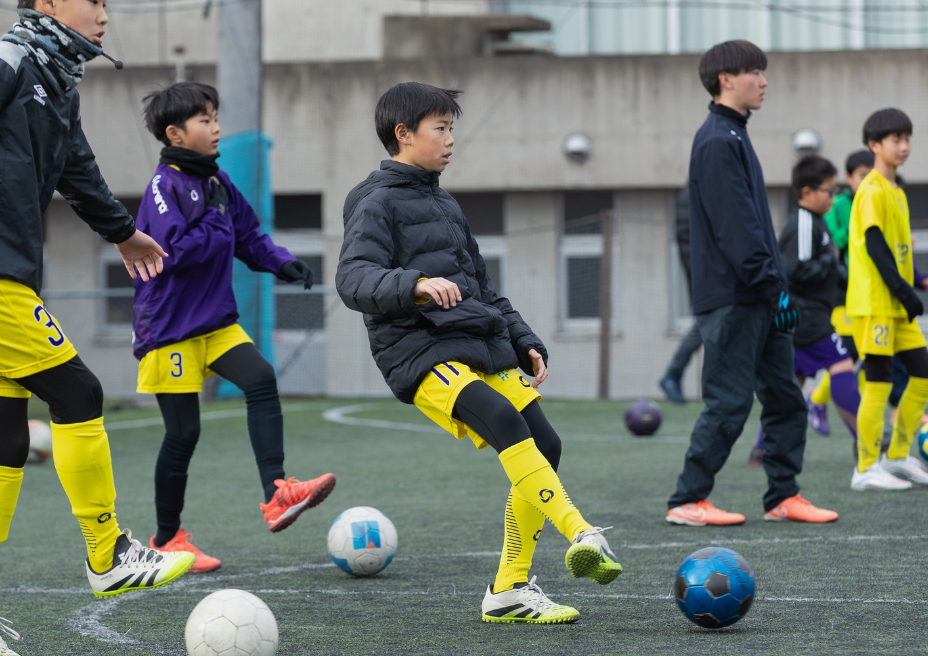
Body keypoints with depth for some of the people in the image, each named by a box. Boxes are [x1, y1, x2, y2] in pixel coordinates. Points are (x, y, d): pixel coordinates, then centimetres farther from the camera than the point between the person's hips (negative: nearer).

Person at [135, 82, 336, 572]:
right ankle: (167, 539, 15)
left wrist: (280, 262, -2)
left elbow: (248, 235, 15)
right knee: (182, 432, -1)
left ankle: (275, 494, -23)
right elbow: (173, 251, -26)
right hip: (170, 327, -7)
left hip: (217, 322, 7)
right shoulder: (164, 186, -15)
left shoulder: (217, 182, 9)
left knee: (261, 379, -18)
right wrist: (216, 226, -17)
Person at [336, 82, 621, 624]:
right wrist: (415, 285, -33)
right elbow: (354, 279, -17)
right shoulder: (377, 203, -1)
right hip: (420, 350, -8)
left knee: (544, 446, -3)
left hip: (481, 344, 8)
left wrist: (523, 342, 21)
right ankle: (583, 534, -39)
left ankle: (510, 590, 6)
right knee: (502, 419, -31)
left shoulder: (446, 205, 25)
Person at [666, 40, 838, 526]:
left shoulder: (734, 137, 18)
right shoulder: (718, 142, -13)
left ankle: (783, 496, 15)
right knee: (728, 402, -6)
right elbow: (735, 227, -20)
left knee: (785, 397, 10)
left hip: (757, 301, 10)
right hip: (731, 298, -10)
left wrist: (778, 285, 19)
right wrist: (772, 286, -20)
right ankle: (687, 502, 1)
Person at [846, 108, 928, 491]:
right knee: (879, 383, -8)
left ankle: (897, 458, 16)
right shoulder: (872, 191, -11)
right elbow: (874, 245, -18)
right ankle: (866, 470, -3)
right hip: (873, 303, -9)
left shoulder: (896, 192, 18)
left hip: (896, 305, 9)